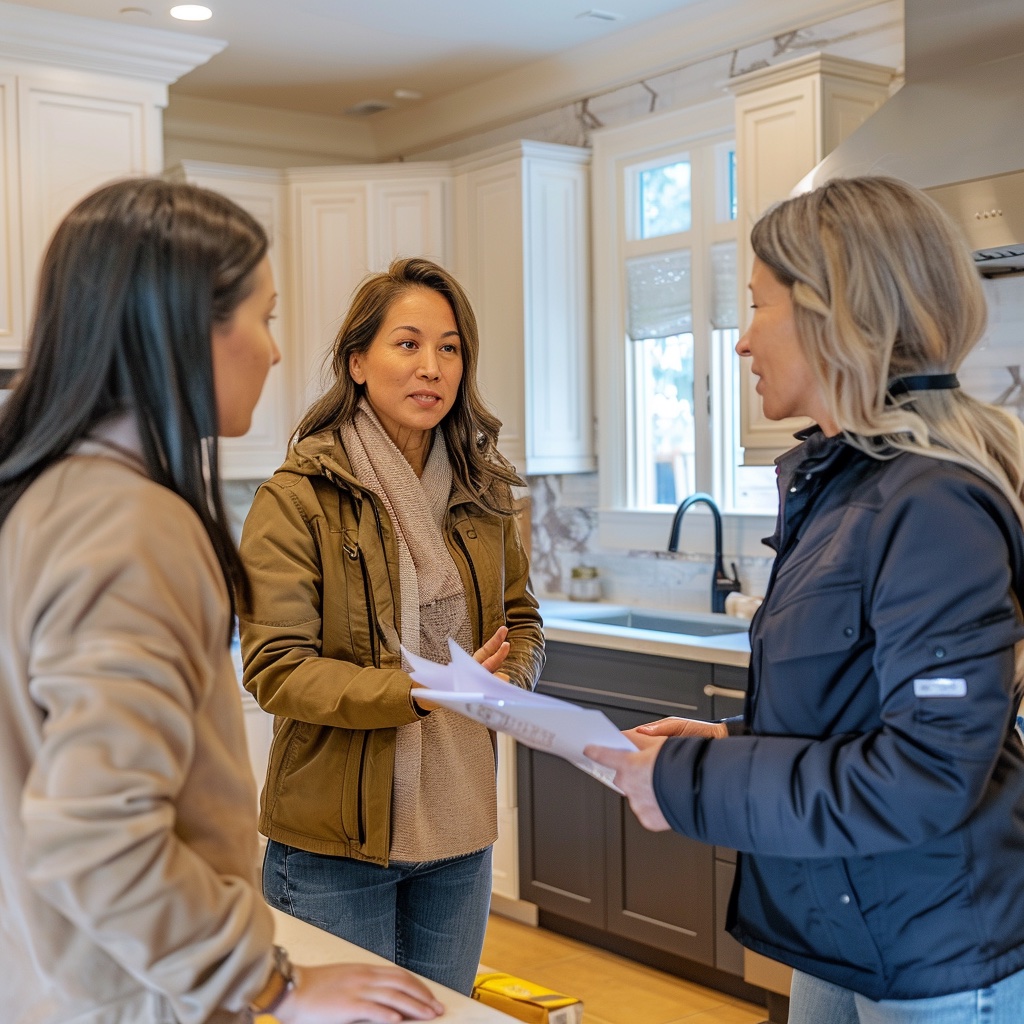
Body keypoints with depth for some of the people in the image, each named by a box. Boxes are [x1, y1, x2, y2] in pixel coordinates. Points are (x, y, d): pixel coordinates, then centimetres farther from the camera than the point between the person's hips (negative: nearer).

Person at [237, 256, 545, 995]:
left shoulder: (481, 495, 5)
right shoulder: (297, 498, -13)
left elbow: (521, 618, 14)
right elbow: (275, 669, -16)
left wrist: (507, 682, -8)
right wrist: (416, 692, -27)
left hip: (459, 835, 5)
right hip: (335, 846, -5)